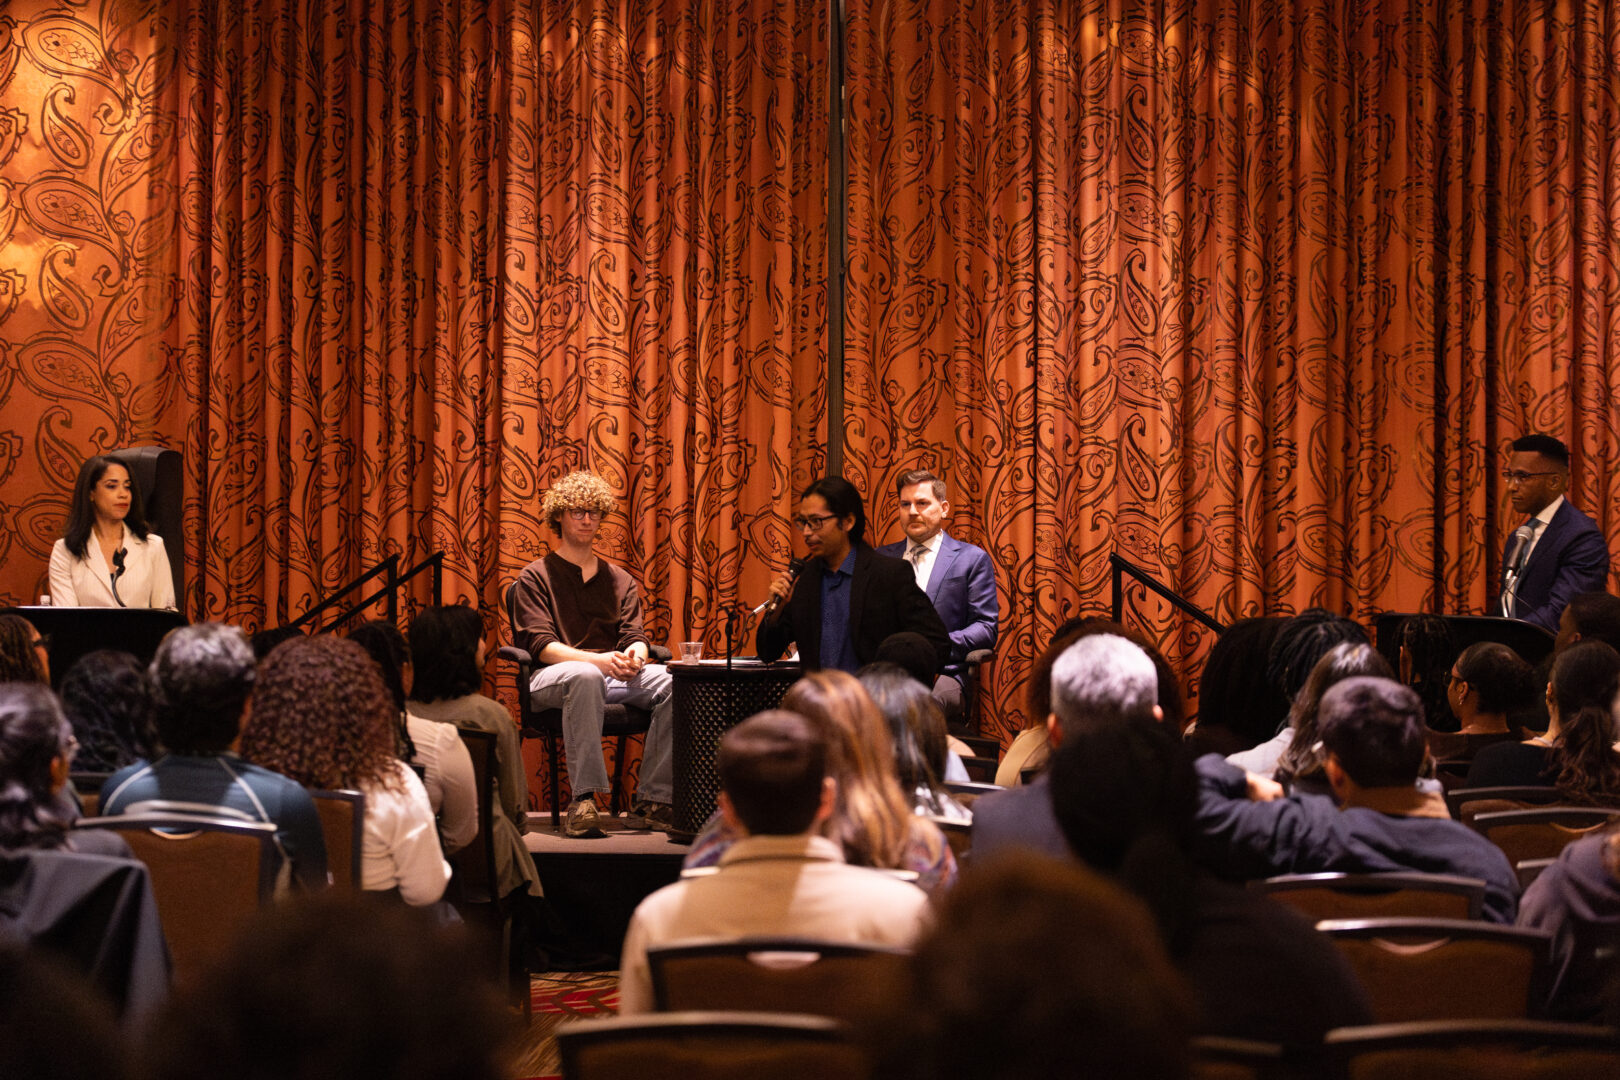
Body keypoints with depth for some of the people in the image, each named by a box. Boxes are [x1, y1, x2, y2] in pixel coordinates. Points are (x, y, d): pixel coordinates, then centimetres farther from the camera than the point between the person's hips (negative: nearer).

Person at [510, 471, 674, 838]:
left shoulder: (619, 580, 23)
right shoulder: (535, 577, 9)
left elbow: (636, 637, 10)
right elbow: (542, 645, -6)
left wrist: (634, 657, -17)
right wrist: (599, 660, -23)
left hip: (613, 675, 4)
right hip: (552, 679, -4)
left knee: (673, 682, -27)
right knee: (585, 677, -42)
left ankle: (653, 797, -28)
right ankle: (584, 798, -45)